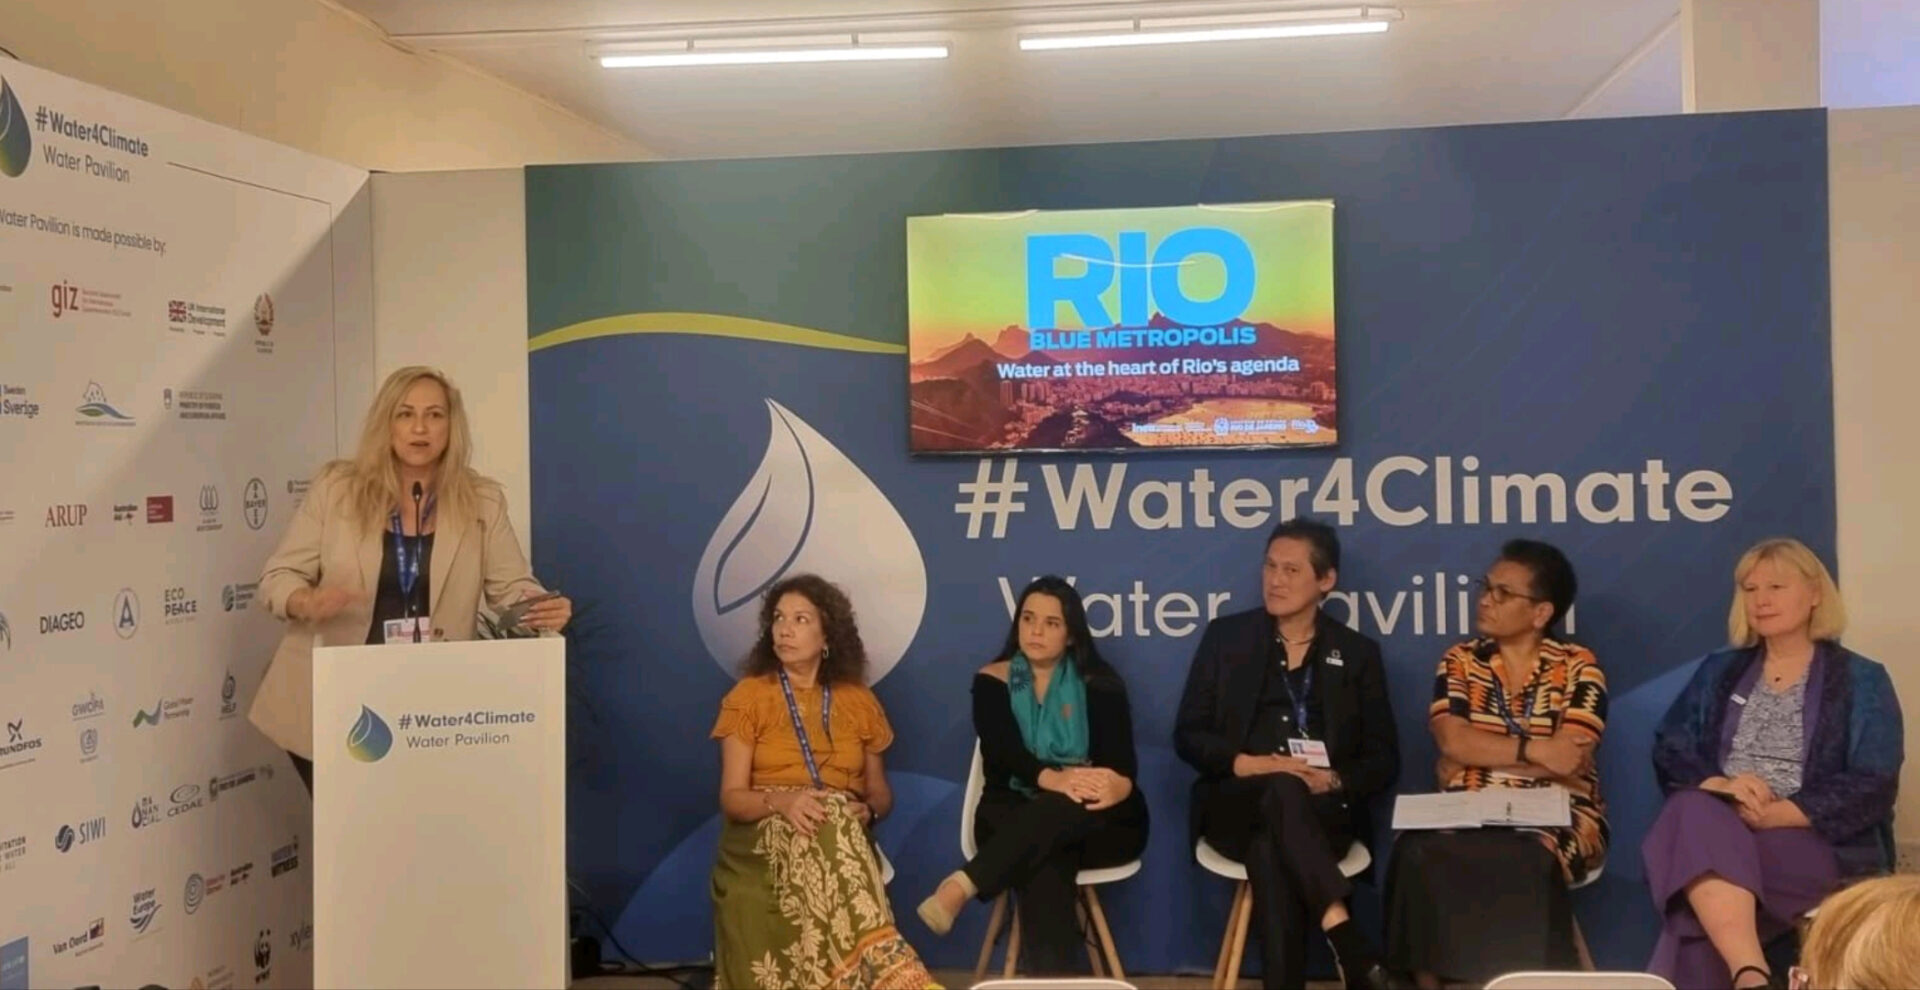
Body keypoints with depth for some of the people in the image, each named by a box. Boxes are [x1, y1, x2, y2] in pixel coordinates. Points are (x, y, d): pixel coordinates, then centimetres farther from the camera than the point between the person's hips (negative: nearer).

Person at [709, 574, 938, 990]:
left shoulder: (857, 700, 13)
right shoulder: (748, 696, 5)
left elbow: (880, 792, 17)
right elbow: (731, 796, -1)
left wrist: (867, 811, -9)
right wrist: (782, 803, -23)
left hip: (841, 838, 2)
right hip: (764, 838, -2)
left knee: (834, 820, -36)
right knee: (824, 830, -37)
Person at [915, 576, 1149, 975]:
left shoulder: (1099, 683, 4)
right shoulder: (992, 680, 5)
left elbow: (1122, 762, -9)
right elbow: (1003, 751, -12)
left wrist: (1117, 786, -37)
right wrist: (1053, 779, -36)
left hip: (1097, 823, 0)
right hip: (1017, 814, 0)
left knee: (1063, 810, -38)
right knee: (1044, 861, -38)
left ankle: (963, 885, -47)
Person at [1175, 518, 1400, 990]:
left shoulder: (1358, 653, 10)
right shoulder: (1225, 636, 8)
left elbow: (1383, 760, 7)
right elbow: (1187, 735, 4)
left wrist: (1332, 781, -13)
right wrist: (1245, 763, -14)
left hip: (1322, 810, 0)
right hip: (1235, 803, 0)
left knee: (1269, 849, -36)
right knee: (1282, 790, -37)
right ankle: (1344, 932, -42)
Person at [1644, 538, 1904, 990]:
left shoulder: (1862, 680, 8)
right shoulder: (1718, 671, 19)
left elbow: (1872, 785, -4)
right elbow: (1669, 750, 9)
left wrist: (1776, 814, -17)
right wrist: (1719, 785, -14)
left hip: (1817, 841, -3)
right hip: (1717, 826, 3)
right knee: (1693, 814, -37)